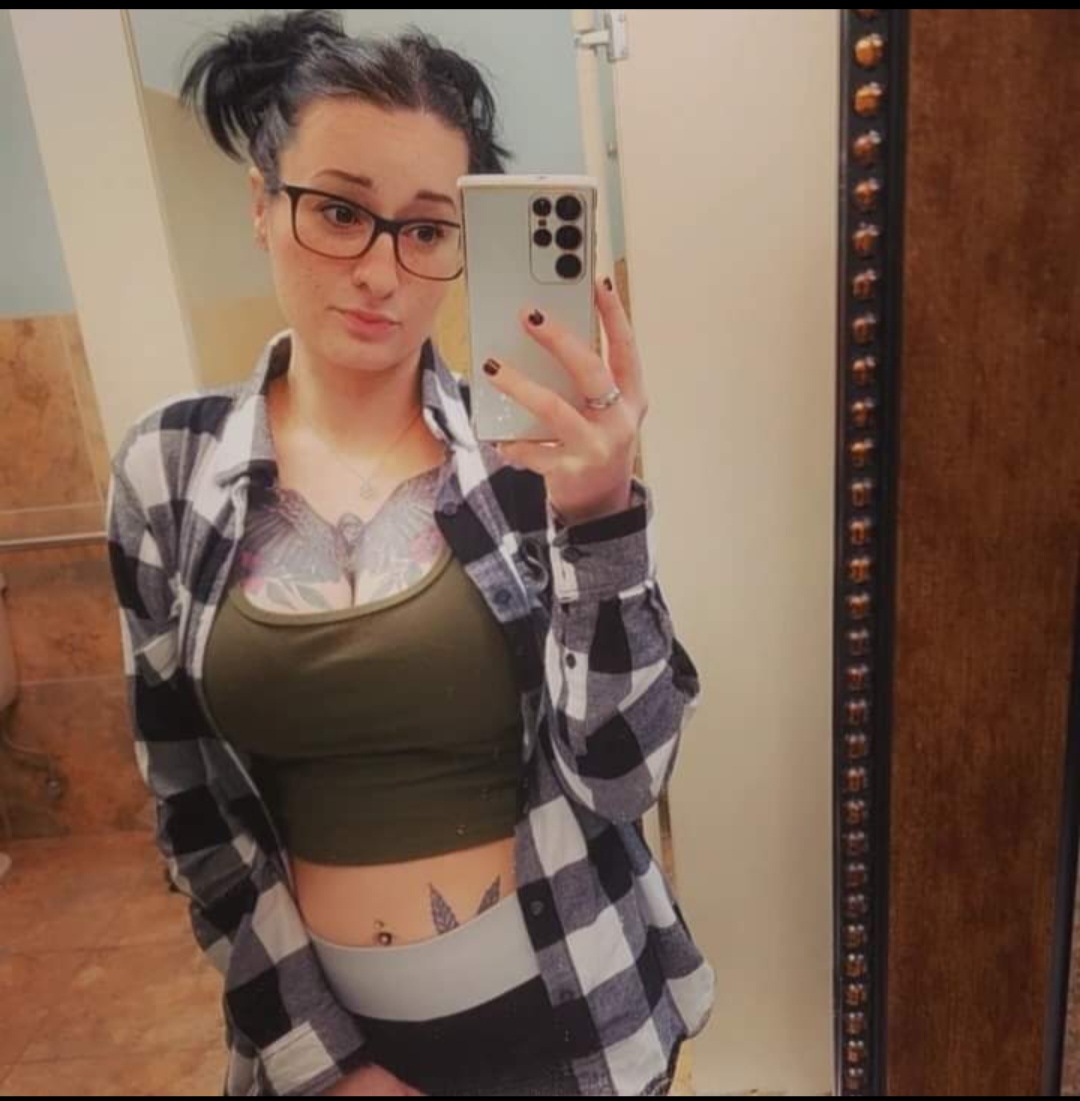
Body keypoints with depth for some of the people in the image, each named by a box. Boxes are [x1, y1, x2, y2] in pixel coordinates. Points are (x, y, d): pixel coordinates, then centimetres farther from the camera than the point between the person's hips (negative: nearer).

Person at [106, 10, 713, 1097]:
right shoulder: (169, 470, -9)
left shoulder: (529, 449, -14)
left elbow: (619, 775, -17)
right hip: (324, 1012, 1)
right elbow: (196, 807, -3)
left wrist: (601, 512, -31)